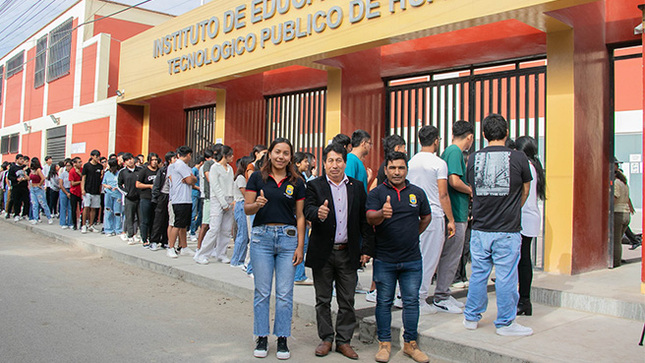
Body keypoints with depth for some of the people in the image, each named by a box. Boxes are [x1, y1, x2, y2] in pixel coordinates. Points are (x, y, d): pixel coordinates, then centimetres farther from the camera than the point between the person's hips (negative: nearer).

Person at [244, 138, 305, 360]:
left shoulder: (296, 182, 5)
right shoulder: (257, 177, 3)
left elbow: (300, 216, 6)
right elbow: (247, 209, 2)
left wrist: (300, 246, 0)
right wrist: (257, 204, -21)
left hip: (288, 237, 1)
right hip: (262, 235, 0)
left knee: (285, 293, 3)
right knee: (262, 291, 5)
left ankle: (282, 340, 16)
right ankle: (262, 339, 18)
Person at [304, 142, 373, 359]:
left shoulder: (357, 187, 6)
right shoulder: (314, 186, 0)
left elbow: (364, 219, 7)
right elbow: (308, 210, -15)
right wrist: (318, 213, -38)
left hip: (348, 253, 2)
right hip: (323, 253, -1)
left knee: (347, 301, 9)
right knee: (323, 300, 9)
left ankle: (343, 340, 22)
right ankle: (326, 339, 24)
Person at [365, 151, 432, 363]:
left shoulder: (417, 193, 5)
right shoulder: (376, 193, -3)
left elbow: (426, 217, 20)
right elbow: (370, 219, -18)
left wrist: (413, 235, 11)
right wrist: (382, 213, -40)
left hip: (412, 259, 2)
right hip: (384, 260, -2)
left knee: (411, 302, 8)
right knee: (384, 302, 7)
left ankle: (410, 343, 21)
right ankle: (384, 343, 18)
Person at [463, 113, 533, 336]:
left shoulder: (473, 158, 1)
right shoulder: (518, 158, -6)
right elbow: (525, 191, 9)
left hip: (480, 228, 3)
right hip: (508, 230, -3)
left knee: (478, 273, 14)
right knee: (506, 276, 6)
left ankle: (471, 318, 25)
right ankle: (505, 323, 16)